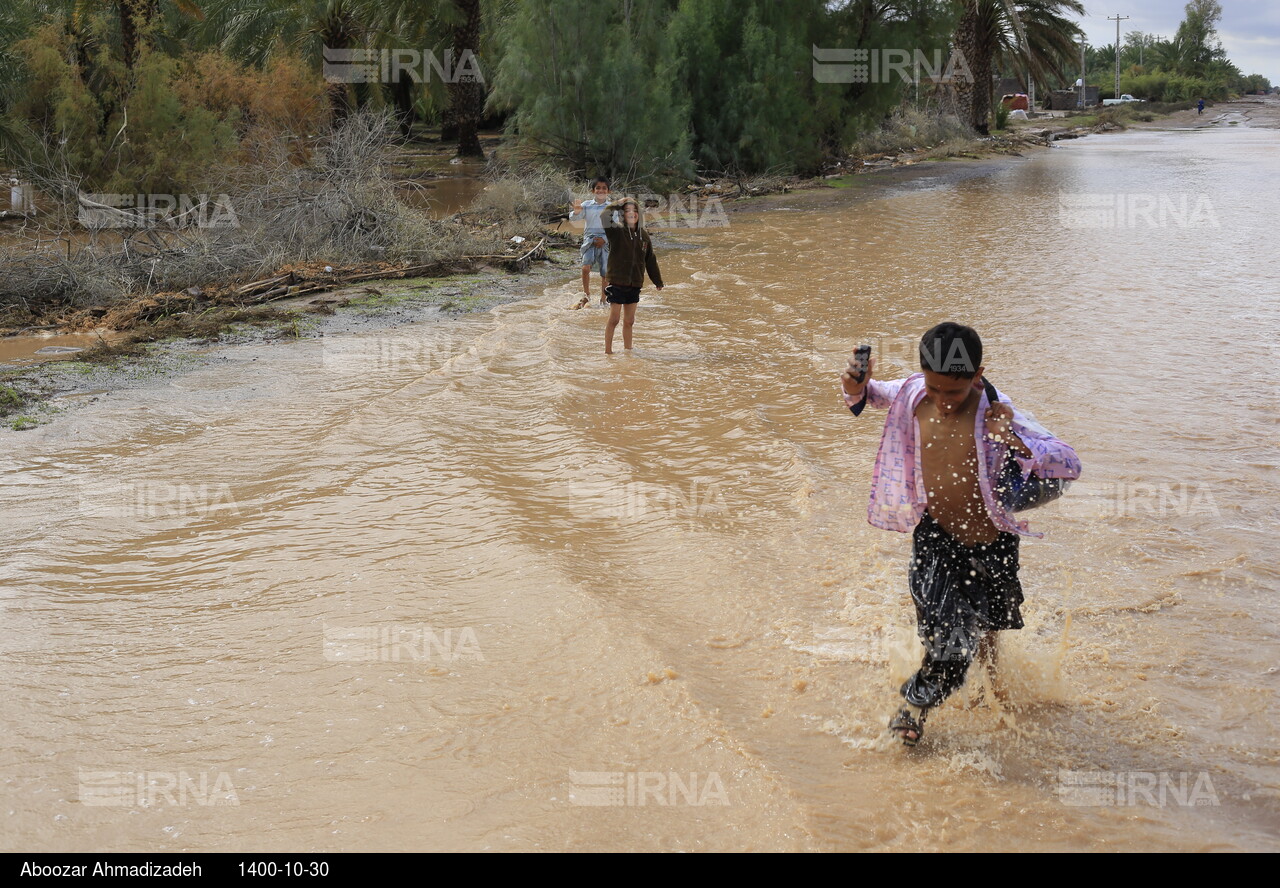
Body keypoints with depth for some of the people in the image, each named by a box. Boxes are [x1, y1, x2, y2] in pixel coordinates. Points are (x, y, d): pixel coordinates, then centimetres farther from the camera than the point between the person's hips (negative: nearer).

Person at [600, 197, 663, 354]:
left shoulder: (643, 235, 8)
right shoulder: (617, 232, -8)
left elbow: (650, 260, 16)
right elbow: (606, 215, -27)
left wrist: (658, 282, 19)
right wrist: (620, 204, -18)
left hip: (635, 284, 5)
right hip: (617, 283, -5)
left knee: (629, 321, 13)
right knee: (613, 320, 0)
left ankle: (628, 350, 24)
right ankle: (608, 352, 9)